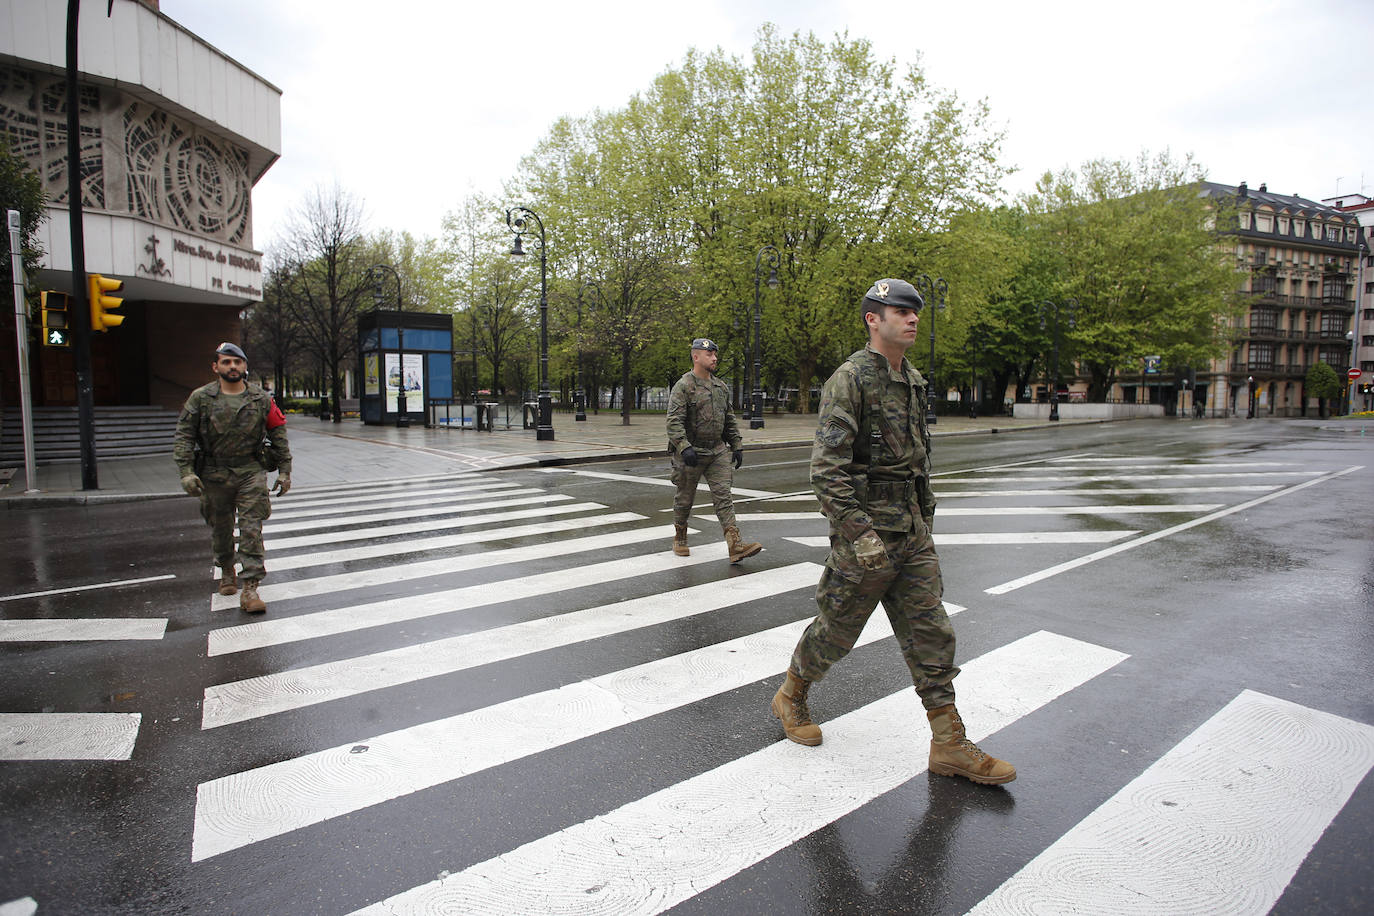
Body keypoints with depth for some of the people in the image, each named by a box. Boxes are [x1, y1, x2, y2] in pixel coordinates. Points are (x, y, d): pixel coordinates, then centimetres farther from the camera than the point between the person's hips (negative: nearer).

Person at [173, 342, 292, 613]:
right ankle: (227, 571, 41)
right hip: (214, 474, 1)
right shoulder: (201, 398, 1)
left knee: (251, 529, -9)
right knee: (220, 528, 15)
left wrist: (284, 471, 4)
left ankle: (250, 588, -8)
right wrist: (186, 472, -10)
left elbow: (278, 434, 8)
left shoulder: (261, 399, 3)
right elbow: (183, 436, 1)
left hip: (251, 471, -1)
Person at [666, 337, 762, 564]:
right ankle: (679, 539, 30)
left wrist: (737, 446, 14)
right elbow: (674, 422, -19)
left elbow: (730, 420, 19)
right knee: (685, 498, 9)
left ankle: (735, 545, -11)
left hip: (717, 451, 5)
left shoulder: (721, 387, 12)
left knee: (723, 495, -5)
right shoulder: (683, 386, -10)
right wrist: (684, 447, -30)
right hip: (691, 454, -5)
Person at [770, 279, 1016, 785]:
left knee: (931, 634, 8)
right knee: (835, 631, 8)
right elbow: (827, 467, -22)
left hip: (913, 532, 8)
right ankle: (790, 697, 33)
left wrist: (926, 515, 20)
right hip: (866, 533, -7)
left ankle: (950, 744, 18)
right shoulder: (850, 379, -15)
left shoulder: (914, 381, 12)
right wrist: (859, 534, -26)